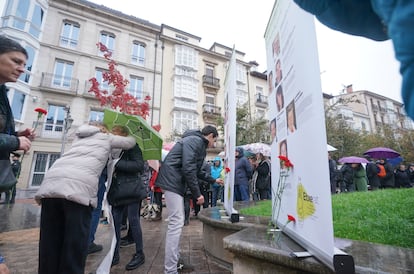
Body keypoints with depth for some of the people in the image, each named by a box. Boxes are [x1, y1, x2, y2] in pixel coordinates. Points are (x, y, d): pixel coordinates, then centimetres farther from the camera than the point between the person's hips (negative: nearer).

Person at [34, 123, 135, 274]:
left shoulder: (80, 136, 33)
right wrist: (126, 136, 49)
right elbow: (131, 142, 30)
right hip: (80, 187, -5)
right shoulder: (107, 137, 22)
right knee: (75, 245, 1)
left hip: (51, 183, 5)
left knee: (49, 245, 11)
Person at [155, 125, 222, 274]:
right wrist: (197, 193, -16)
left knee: (177, 222, 15)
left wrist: (213, 180, 36)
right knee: (176, 223, -10)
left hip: (176, 182, 11)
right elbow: (188, 169, -22)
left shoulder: (200, 145, 20)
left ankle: (175, 260, 28)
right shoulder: (194, 140, -12)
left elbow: (197, 171, 30)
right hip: (172, 181, -11)